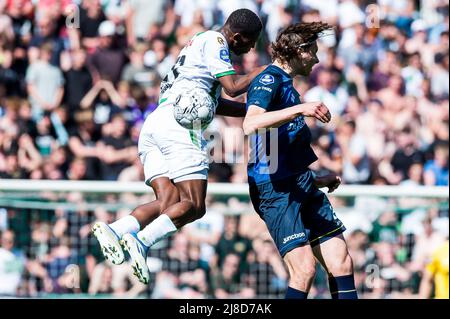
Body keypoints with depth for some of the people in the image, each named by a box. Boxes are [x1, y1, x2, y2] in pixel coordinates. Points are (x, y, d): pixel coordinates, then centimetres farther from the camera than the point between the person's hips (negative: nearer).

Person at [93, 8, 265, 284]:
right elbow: (233, 87, -9)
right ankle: (141, 240, -29)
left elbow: (212, 102, 34)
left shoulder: (202, 42, 29)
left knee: (168, 204, -2)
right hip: (179, 124, -9)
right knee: (194, 206, -10)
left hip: (154, 125, 9)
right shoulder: (214, 42, 0)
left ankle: (113, 230, -22)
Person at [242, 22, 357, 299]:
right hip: (275, 188, -10)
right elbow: (250, 125, -28)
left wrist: (316, 180, 25)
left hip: (300, 185, 10)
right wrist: (300, 109, -31)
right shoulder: (269, 80, -7)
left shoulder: (286, 85, 22)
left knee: (341, 261, 2)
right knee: (305, 269, -18)